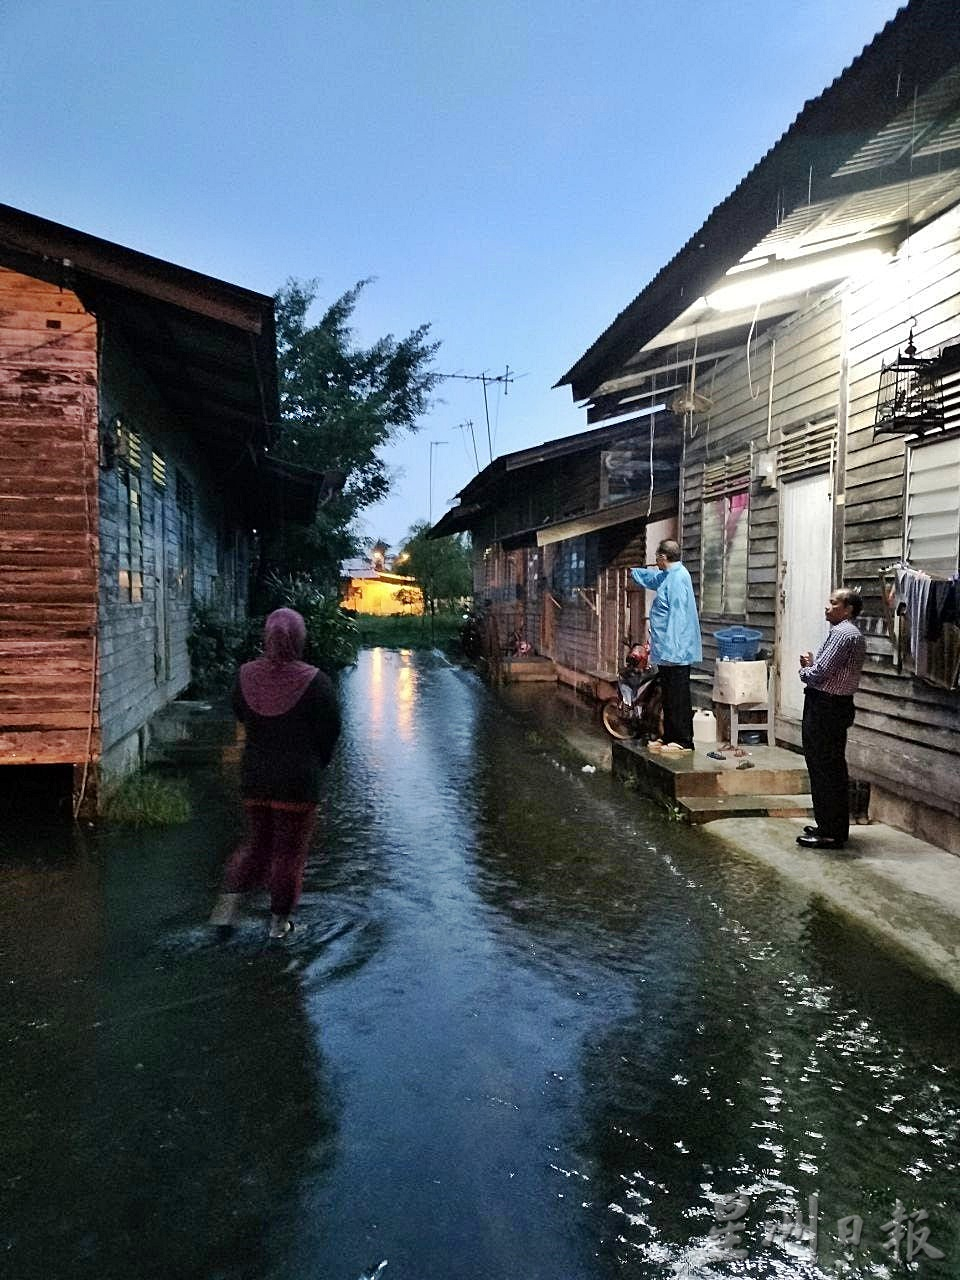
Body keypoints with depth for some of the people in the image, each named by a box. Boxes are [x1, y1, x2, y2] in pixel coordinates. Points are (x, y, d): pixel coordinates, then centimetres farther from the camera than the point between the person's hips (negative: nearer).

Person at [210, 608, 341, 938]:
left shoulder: (246, 675, -5)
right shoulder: (313, 681, -17)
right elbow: (330, 730, -8)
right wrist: (316, 764, 9)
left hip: (254, 776, 4)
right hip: (299, 780, -4)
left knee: (257, 842, 22)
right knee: (289, 849, 10)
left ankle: (229, 899, 9)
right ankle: (279, 921, 20)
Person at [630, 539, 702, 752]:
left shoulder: (679, 577, -17)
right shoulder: (667, 576, 14)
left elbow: (677, 615, -23)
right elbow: (651, 579, 40)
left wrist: (671, 647, -25)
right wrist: (633, 572, 55)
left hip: (676, 652, -11)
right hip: (668, 651, 11)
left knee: (678, 698, -6)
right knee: (668, 696, 15)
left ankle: (684, 742, -2)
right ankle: (669, 737, 23)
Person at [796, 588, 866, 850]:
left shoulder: (842, 633, -17)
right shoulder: (850, 632, 18)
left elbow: (820, 673, -22)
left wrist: (805, 670, -2)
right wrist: (812, 665, 2)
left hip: (826, 708, -11)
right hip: (834, 706, 11)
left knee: (825, 770, -5)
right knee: (831, 769, 16)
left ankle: (831, 833, 1)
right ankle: (830, 826, 25)